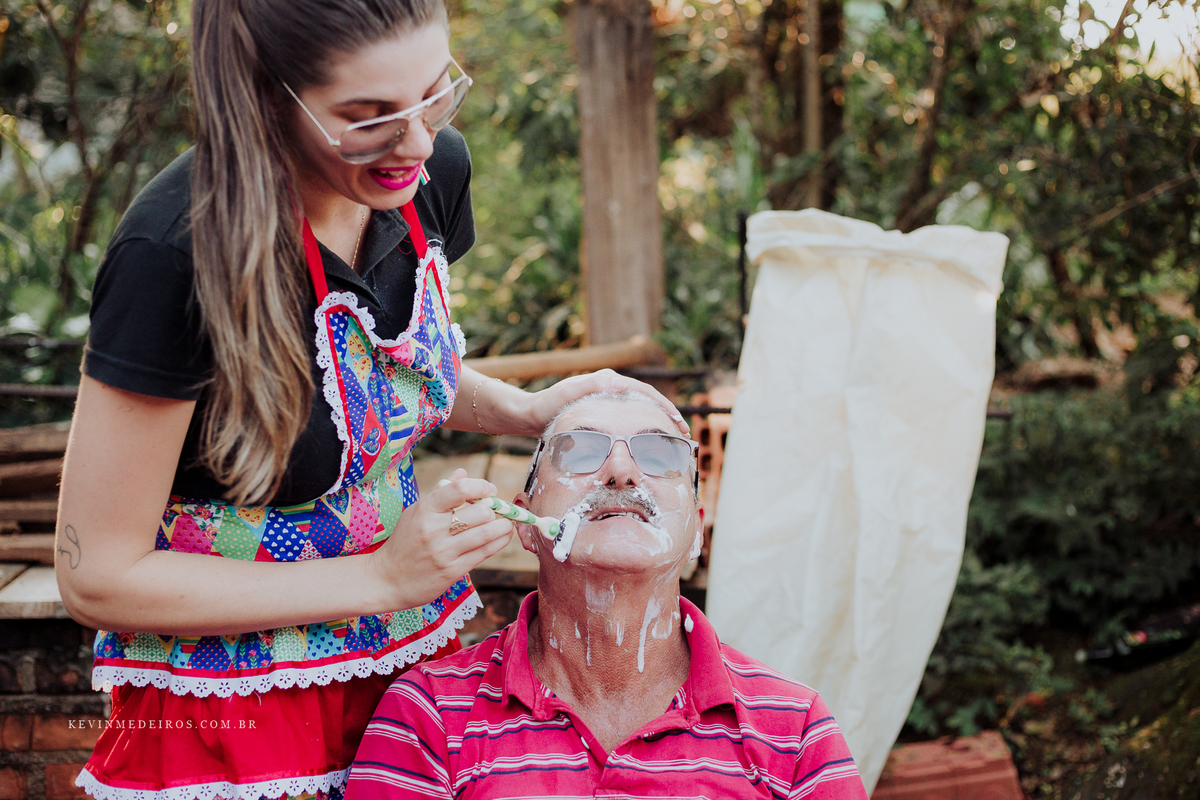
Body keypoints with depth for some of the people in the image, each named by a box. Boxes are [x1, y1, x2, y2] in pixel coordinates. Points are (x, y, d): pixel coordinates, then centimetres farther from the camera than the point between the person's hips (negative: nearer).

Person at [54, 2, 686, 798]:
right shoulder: (174, 252, -27)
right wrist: (382, 578, -22)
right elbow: (98, 577, -21)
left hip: (411, 647, 6)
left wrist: (530, 411, -5)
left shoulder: (433, 171, -7)